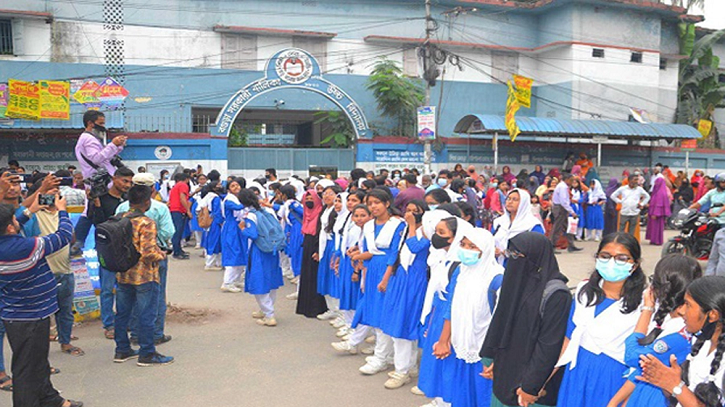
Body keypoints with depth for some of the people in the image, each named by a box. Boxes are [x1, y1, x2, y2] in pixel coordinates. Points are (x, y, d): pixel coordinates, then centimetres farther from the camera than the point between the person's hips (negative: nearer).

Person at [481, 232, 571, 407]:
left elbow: (550, 345, -19)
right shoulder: (514, 280, 4)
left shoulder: (555, 294, -19)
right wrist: (491, 358, 11)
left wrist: (531, 386, -17)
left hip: (530, 380, -7)